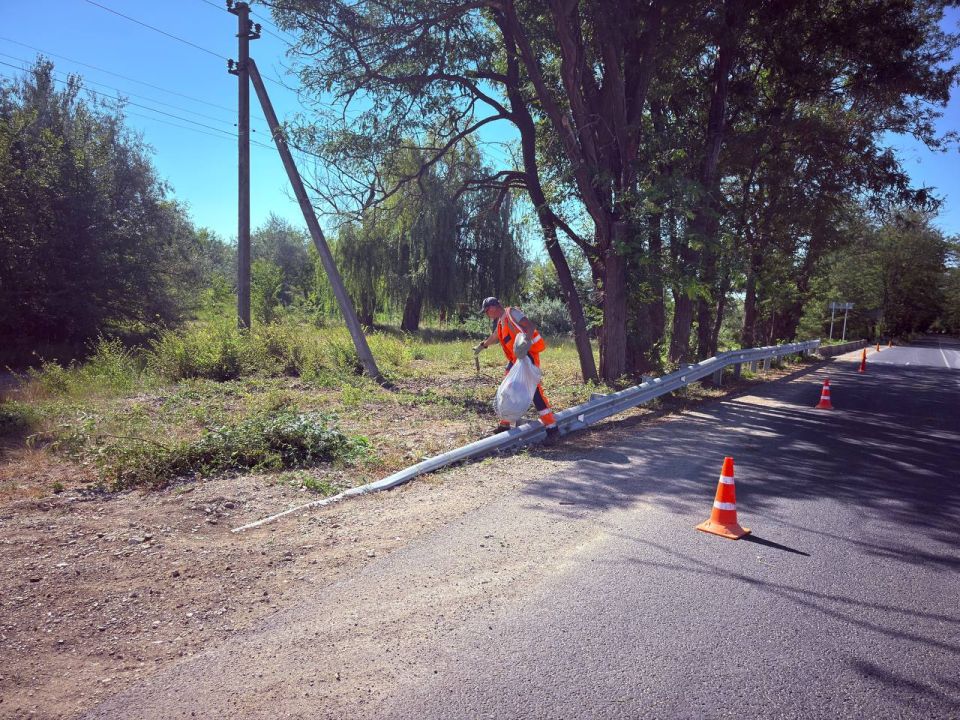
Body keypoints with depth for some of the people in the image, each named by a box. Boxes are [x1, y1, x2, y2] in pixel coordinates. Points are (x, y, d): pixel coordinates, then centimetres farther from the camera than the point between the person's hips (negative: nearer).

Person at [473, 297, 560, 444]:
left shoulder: (511, 313, -9)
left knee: (534, 391, -16)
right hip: (515, 360, 10)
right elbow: (494, 337, 41)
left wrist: (526, 340, -41)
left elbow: (530, 325, -22)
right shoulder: (501, 322, 19)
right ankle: (504, 425, 26)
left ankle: (552, 428, -15)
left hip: (527, 355, -10)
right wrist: (482, 346, 58)